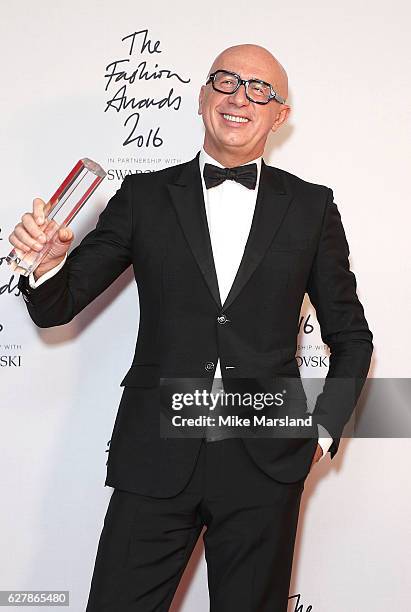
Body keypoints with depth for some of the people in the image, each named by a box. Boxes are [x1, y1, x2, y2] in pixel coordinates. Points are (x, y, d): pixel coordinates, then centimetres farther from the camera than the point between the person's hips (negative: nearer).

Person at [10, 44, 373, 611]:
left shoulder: (312, 207, 6)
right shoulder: (144, 197, 5)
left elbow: (350, 336, 13)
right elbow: (57, 307, 3)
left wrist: (324, 429, 3)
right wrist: (48, 259, -18)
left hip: (267, 463, 1)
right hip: (157, 458, 0)